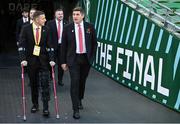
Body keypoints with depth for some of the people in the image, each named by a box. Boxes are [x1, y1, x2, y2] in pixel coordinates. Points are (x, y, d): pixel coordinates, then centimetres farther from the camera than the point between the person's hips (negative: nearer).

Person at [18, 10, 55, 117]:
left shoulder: (46, 30, -1)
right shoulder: (26, 29, -5)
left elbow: (49, 46, -1)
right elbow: (22, 45, -8)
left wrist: (51, 60, -11)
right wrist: (23, 59, -17)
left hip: (43, 60, 0)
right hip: (31, 60, 0)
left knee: (45, 84, -5)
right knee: (33, 84, 11)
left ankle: (46, 108, 0)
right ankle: (35, 105, 27)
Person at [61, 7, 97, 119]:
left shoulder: (90, 27, 0)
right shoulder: (68, 28, -3)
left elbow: (94, 43, 7)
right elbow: (64, 46, 1)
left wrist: (92, 57, 1)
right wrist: (63, 61, 0)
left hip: (86, 58, 2)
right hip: (73, 59, -2)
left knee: (82, 81, 14)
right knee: (75, 83, -8)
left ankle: (79, 100, 39)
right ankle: (76, 109, -5)